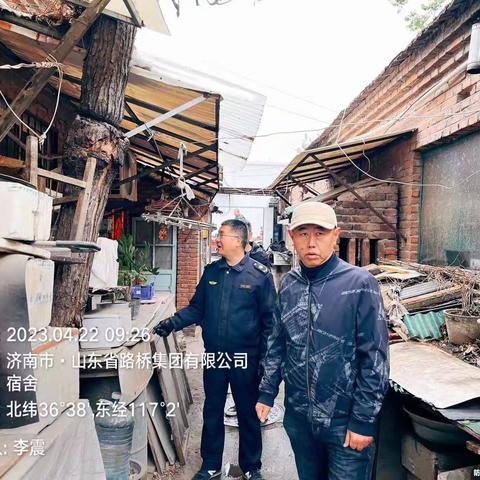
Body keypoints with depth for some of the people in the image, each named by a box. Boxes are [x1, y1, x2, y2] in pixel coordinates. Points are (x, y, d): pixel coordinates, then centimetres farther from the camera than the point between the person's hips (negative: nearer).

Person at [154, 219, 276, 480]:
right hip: (214, 356, 4)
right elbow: (196, 308, 9)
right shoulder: (211, 271, 4)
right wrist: (173, 322, -6)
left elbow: (269, 320, -8)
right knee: (212, 412, 16)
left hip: (245, 358, -4)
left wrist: (264, 357, -10)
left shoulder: (260, 274, -10)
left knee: (248, 413, 13)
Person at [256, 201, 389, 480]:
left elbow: (375, 357, -14)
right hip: (298, 415, 5)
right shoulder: (289, 284, 0)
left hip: (345, 421, -4)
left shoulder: (360, 284, -15)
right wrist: (267, 392, 8)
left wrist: (364, 420, -12)